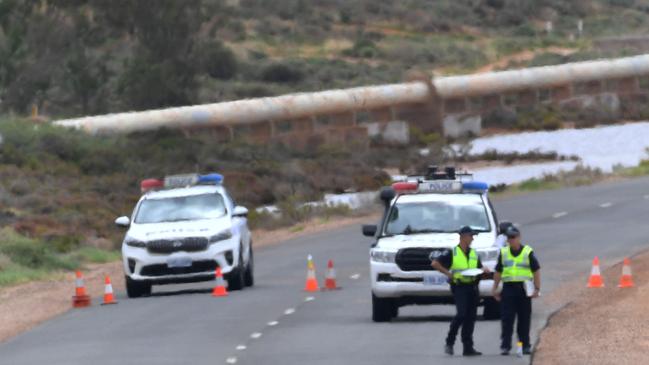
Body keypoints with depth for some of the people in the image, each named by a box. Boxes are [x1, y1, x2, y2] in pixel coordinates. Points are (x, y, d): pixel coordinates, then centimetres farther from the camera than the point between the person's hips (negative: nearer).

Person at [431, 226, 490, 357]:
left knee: (470, 318, 4)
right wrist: (448, 273, -11)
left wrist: (484, 270, 2)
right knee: (461, 314, -18)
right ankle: (449, 342, -5)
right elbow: (435, 263, -3)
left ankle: (468, 347, 7)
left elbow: (479, 268, 25)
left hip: (472, 287, 6)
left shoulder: (474, 254, 16)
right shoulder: (452, 253, -1)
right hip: (459, 286, -6)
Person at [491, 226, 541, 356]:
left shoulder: (528, 252, 1)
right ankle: (505, 346, -4)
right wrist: (495, 289, 10)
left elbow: (536, 271, 2)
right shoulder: (503, 253, 11)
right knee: (507, 319, -4)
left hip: (523, 289, -2)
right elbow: (498, 272, 16)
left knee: (524, 319, 5)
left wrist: (537, 289, -5)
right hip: (508, 288, 2)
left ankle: (525, 345, 13)